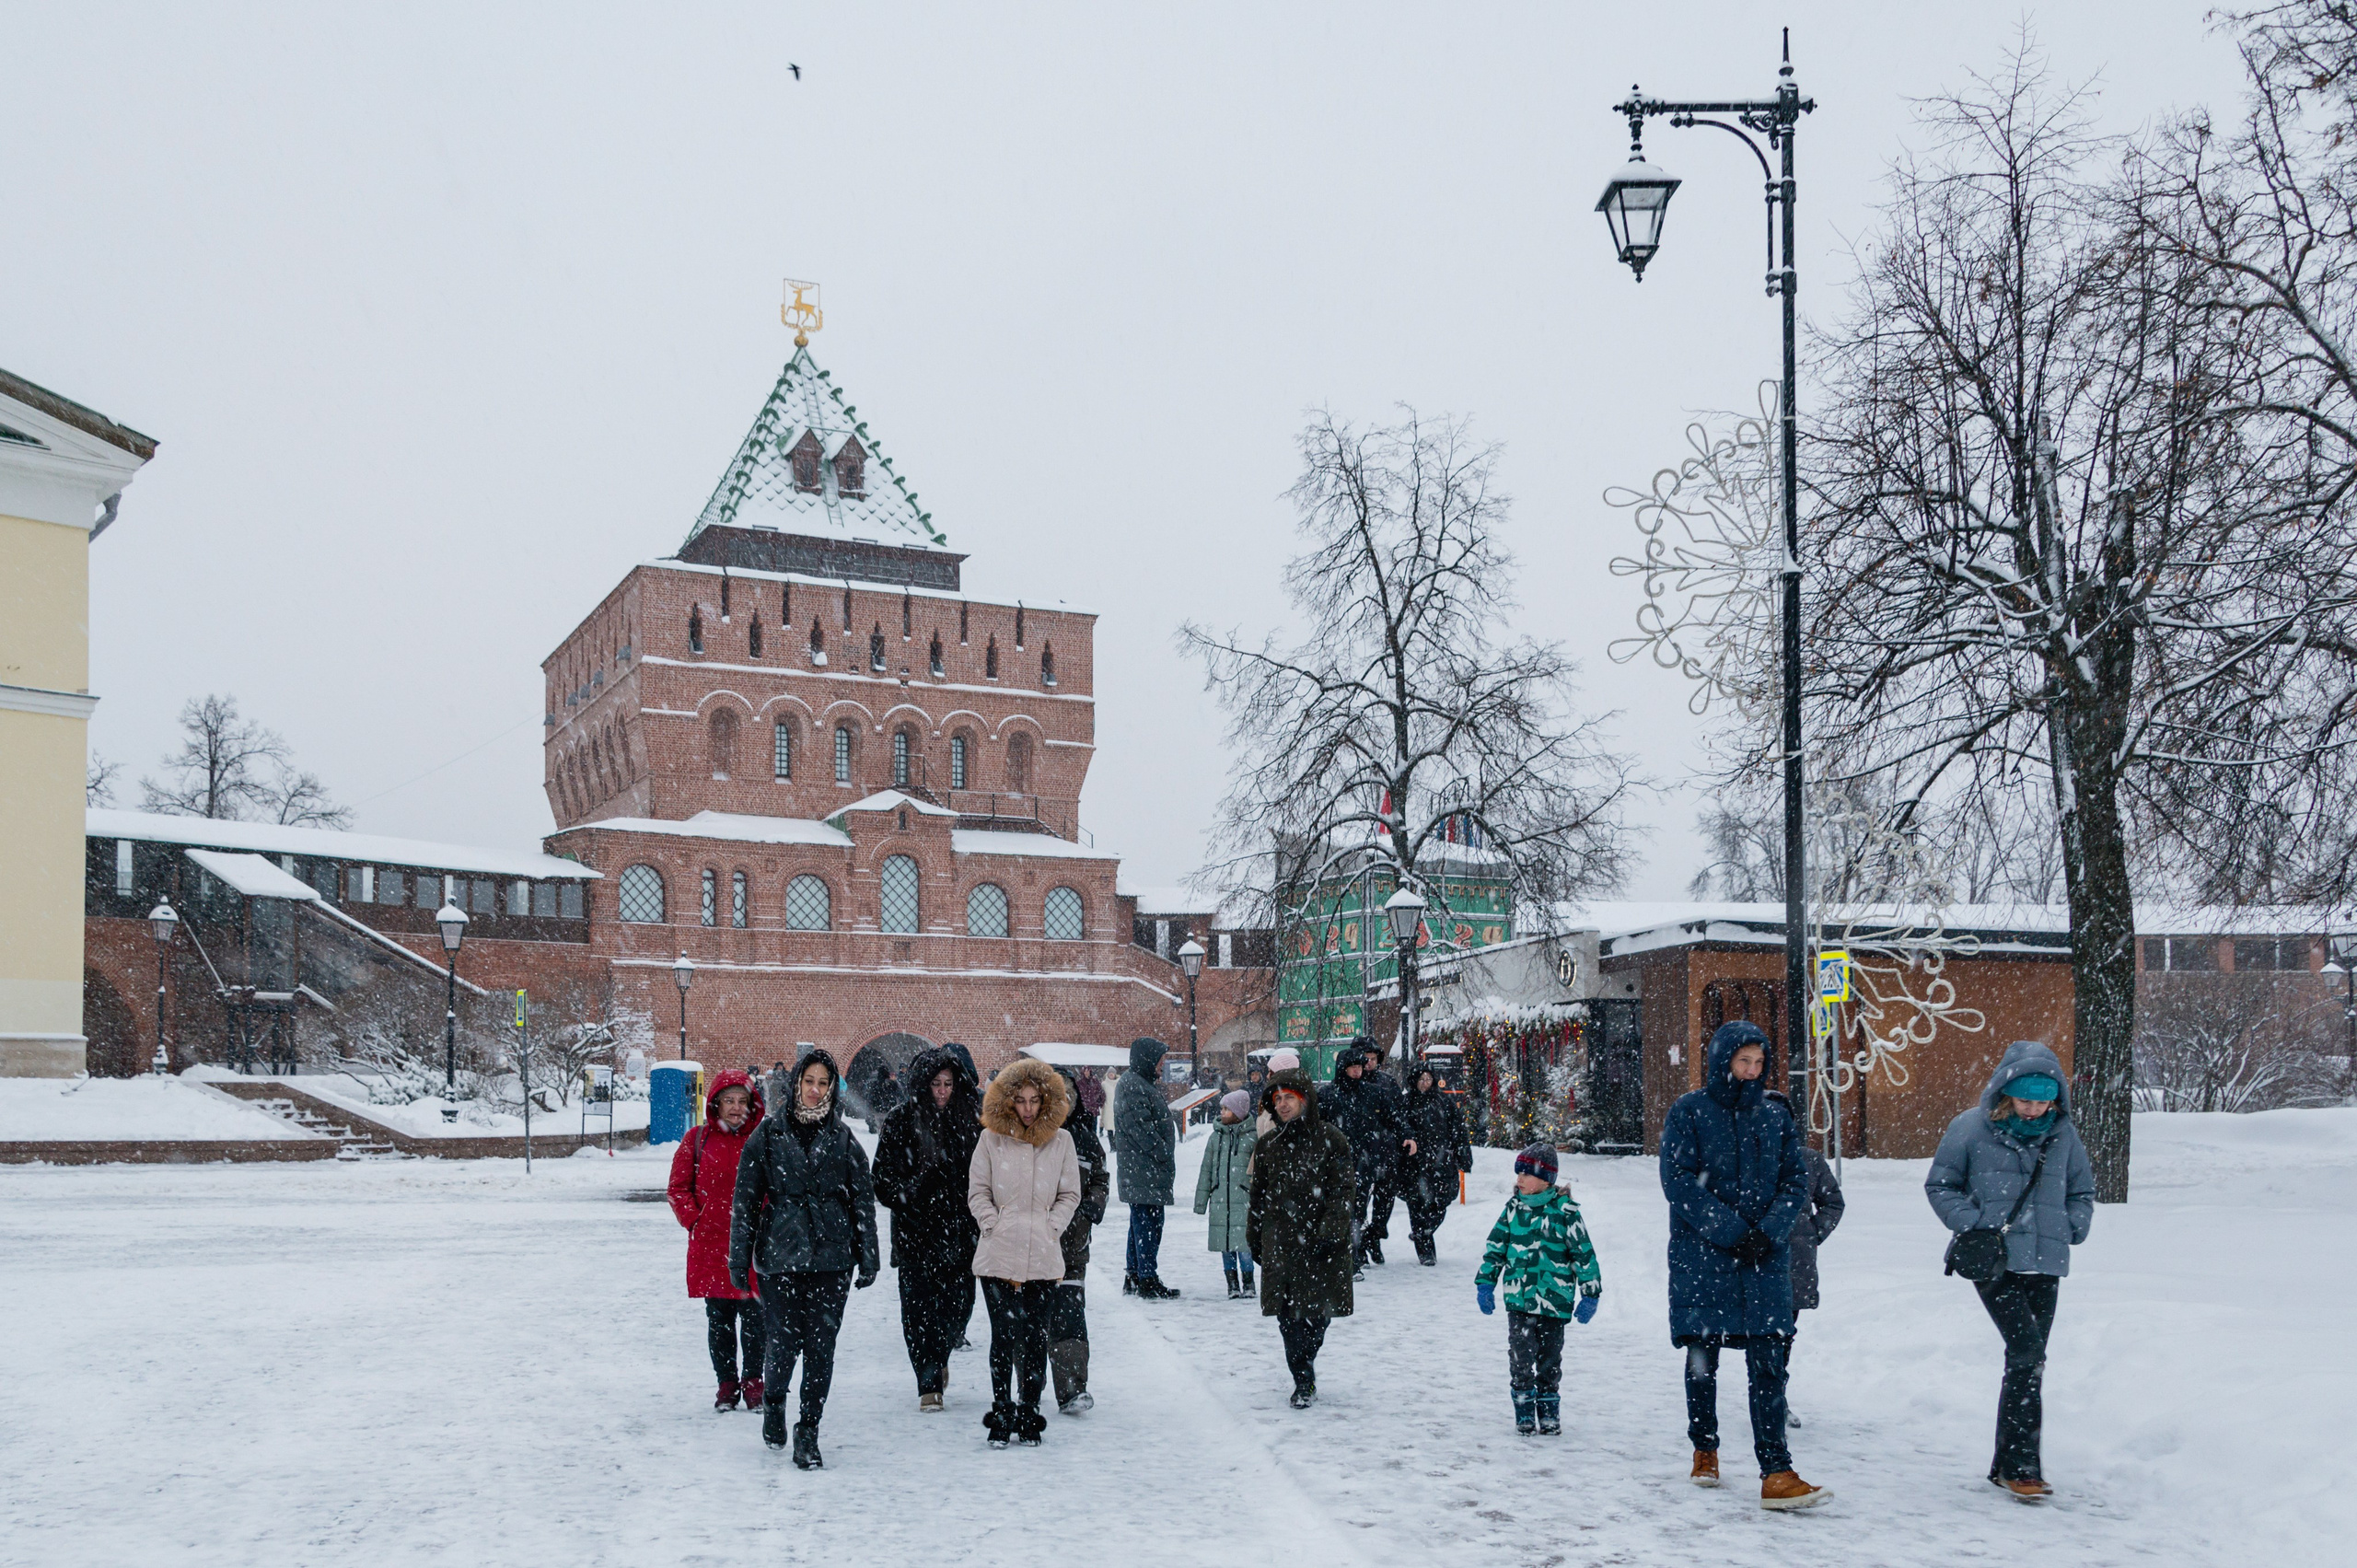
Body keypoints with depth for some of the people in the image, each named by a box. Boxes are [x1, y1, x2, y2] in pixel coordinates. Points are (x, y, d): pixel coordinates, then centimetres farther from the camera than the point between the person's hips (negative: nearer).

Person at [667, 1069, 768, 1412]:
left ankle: (754, 1382, 14)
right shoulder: (697, 1140, 4)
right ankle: (726, 1383, 18)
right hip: (710, 1243, 1)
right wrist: (694, 1220, -2)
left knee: (754, 1315, 0)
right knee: (718, 1316, 7)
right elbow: (679, 1188, 8)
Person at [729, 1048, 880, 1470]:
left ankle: (808, 1435, 10)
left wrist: (867, 1257, 8)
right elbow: (745, 1199, 5)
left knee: (821, 1347, -1)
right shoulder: (767, 1135, 3)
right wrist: (739, 1259, 2)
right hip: (780, 1256, -1)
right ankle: (773, 1401, 29)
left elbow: (863, 1201, 11)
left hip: (832, 1257, 1)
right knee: (784, 1342, -3)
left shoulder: (843, 1139, 8)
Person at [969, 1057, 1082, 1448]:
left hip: (1043, 1257, 1)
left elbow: (1070, 1195, 12)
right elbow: (977, 1191, 7)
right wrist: (993, 1224, -4)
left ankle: (1028, 1416, 14)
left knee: (1035, 1338, 3)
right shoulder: (992, 1138, 3)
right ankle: (1001, 1415, 7)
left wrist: (1052, 1226, 0)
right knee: (1003, 1336, -2)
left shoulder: (1060, 1140, 6)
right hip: (998, 1255, -1)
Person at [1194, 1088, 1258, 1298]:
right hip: (1220, 1201, 4)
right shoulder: (1216, 1136, 10)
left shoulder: (1253, 1136, -2)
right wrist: (1201, 1201, 11)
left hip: (1244, 1200, -4)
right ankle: (1232, 1285, 17)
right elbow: (1206, 1170, 14)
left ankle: (1248, 1285, 8)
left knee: (1244, 1245, -6)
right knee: (1225, 1246, 7)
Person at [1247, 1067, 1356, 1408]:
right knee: (1288, 1315, -3)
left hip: (1321, 1242, -3)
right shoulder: (1267, 1146, 10)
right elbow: (1258, 1195, 18)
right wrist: (1254, 1238, 16)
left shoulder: (1330, 1139, -3)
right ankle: (1304, 1383, 5)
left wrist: (1330, 1233, -14)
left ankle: (1304, 1363, 25)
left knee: (1318, 1311, 1)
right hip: (1281, 1242, 3)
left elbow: (1342, 1190, -6)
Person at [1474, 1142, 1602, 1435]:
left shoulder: (1565, 1211, -6)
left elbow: (1584, 1253, -2)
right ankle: (1524, 1412, 10)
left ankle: (1548, 1413, 22)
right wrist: (1485, 1284, 10)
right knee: (1521, 1356, -5)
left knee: (1549, 1359, 7)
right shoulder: (1514, 1208, 5)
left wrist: (1590, 1295, -3)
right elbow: (1496, 1246, 13)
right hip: (1518, 1298, 2)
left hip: (1554, 1300, -2)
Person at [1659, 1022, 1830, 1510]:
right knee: (1703, 1358, 9)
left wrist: (1769, 1232, -9)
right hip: (1701, 1256, -2)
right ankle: (1705, 1451, 28)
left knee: (1768, 1362, -7)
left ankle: (1776, 1472, -11)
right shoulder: (1688, 1112, -1)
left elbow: (1796, 1180, 8)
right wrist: (1732, 1232, -15)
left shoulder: (1775, 1116, 9)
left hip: (1765, 1258, 2)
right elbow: (1678, 1181, -9)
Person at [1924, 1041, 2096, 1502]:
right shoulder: (1970, 1128, -3)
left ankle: (2008, 1463, 19)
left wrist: (2073, 1227, 5)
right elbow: (1940, 1185, 7)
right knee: (2027, 1351, -17)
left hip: (2045, 1264, 4)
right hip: (1994, 1261, -4)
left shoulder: (2062, 1133, 7)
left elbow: (2082, 1190, 22)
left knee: (2028, 1360, 8)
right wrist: (1970, 1222, -8)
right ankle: (2021, 1465, -13)